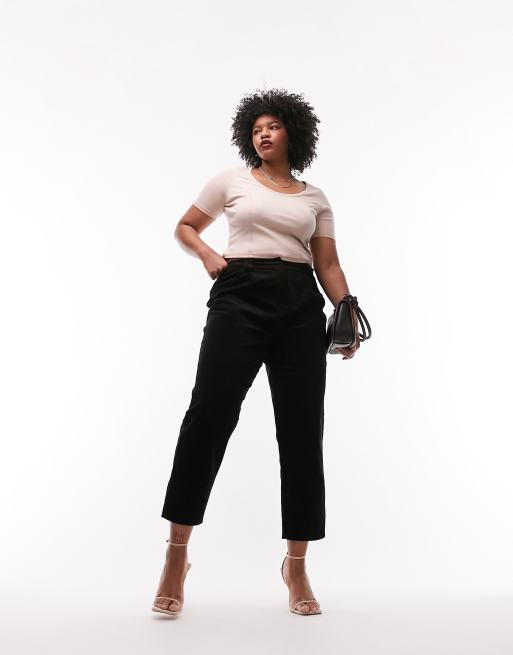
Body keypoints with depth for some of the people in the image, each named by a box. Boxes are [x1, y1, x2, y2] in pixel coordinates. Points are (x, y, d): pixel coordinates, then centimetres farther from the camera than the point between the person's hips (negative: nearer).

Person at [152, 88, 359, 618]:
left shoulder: (315, 197, 19)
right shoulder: (231, 180, 15)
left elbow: (328, 264, 12)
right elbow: (184, 227, 21)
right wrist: (207, 255, -1)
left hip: (300, 305, 2)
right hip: (240, 296, -2)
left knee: (302, 428, -2)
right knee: (210, 413, -15)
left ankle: (296, 566, 9)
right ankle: (176, 556, -4)